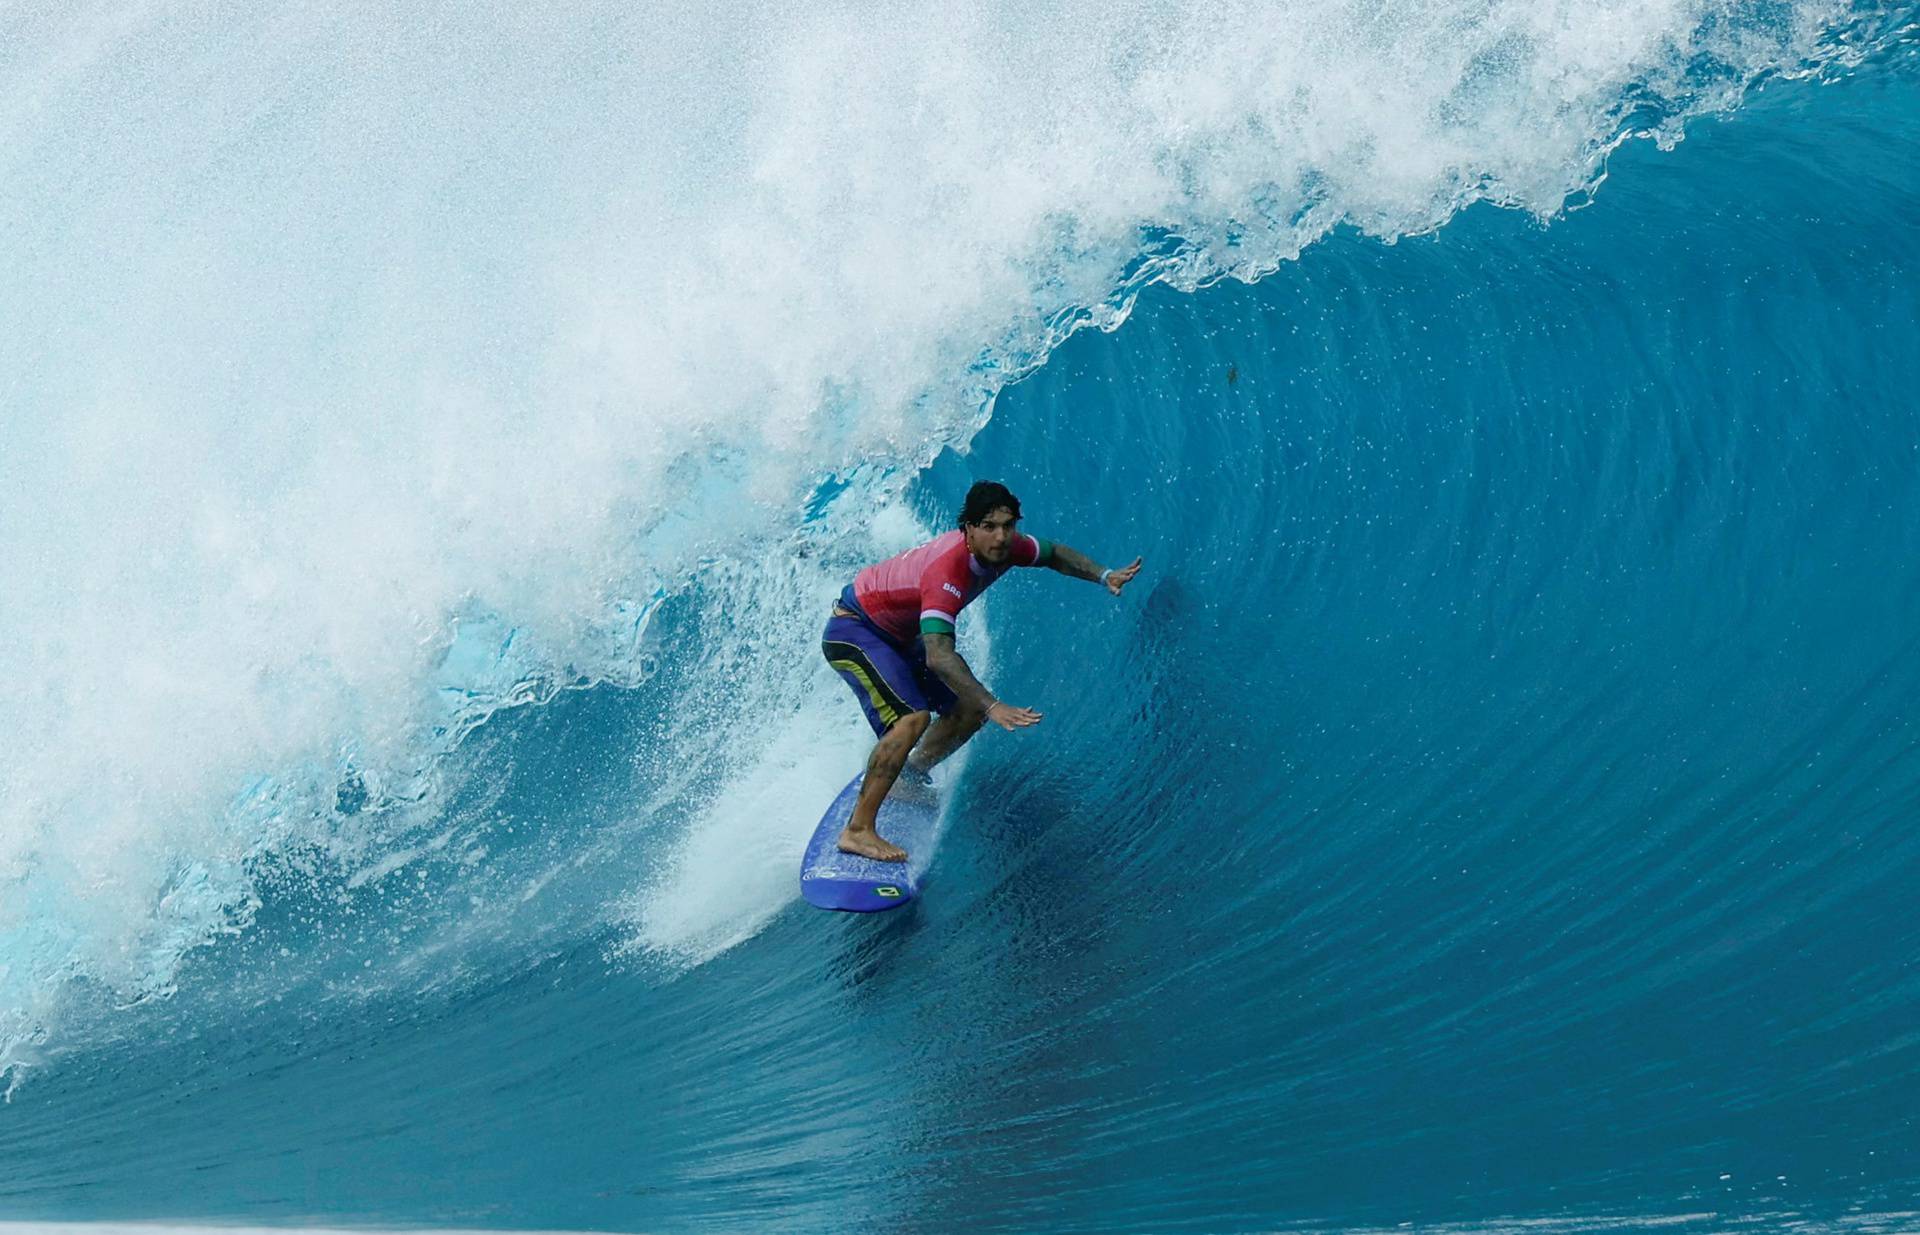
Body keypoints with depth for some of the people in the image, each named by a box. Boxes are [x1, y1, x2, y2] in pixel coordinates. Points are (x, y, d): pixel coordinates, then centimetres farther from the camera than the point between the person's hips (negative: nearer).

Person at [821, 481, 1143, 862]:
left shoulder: (1004, 546, -13)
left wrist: (1103, 576, -6)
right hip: (852, 631, -9)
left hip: (897, 636, 9)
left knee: (968, 711, 10)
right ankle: (858, 830, -27)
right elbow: (938, 657, -47)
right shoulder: (947, 572, -38)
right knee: (913, 717, -29)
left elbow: (1054, 553, 9)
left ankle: (907, 780, 31)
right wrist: (993, 705, -55)